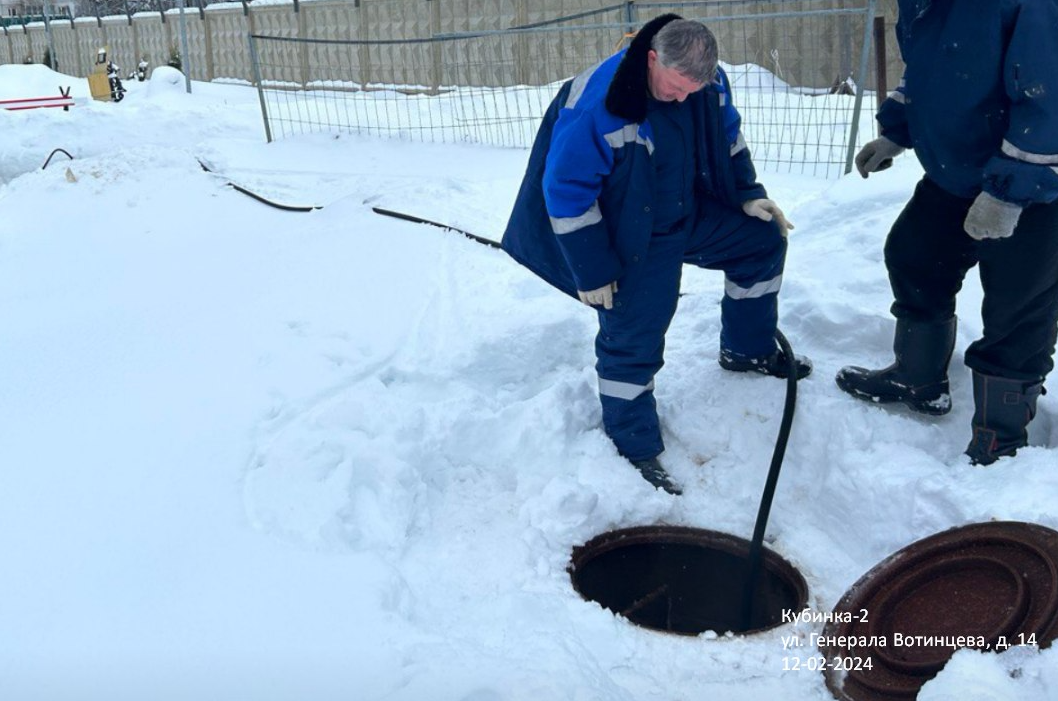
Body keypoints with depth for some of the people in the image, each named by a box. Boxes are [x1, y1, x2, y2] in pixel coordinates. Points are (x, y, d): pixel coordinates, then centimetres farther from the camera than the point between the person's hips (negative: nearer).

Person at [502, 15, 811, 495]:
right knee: (632, 342, -7)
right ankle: (635, 451, 12)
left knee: (764, 241, 12)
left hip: (694, 216, 7)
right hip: (632, 239, -7)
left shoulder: (709, 82, -12)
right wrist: (592, 271, -22)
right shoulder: (597, 104, -32)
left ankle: (747, 350, 31)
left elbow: (727, 137, 10)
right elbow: (567, 192, -26)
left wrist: (748, 195, 6)